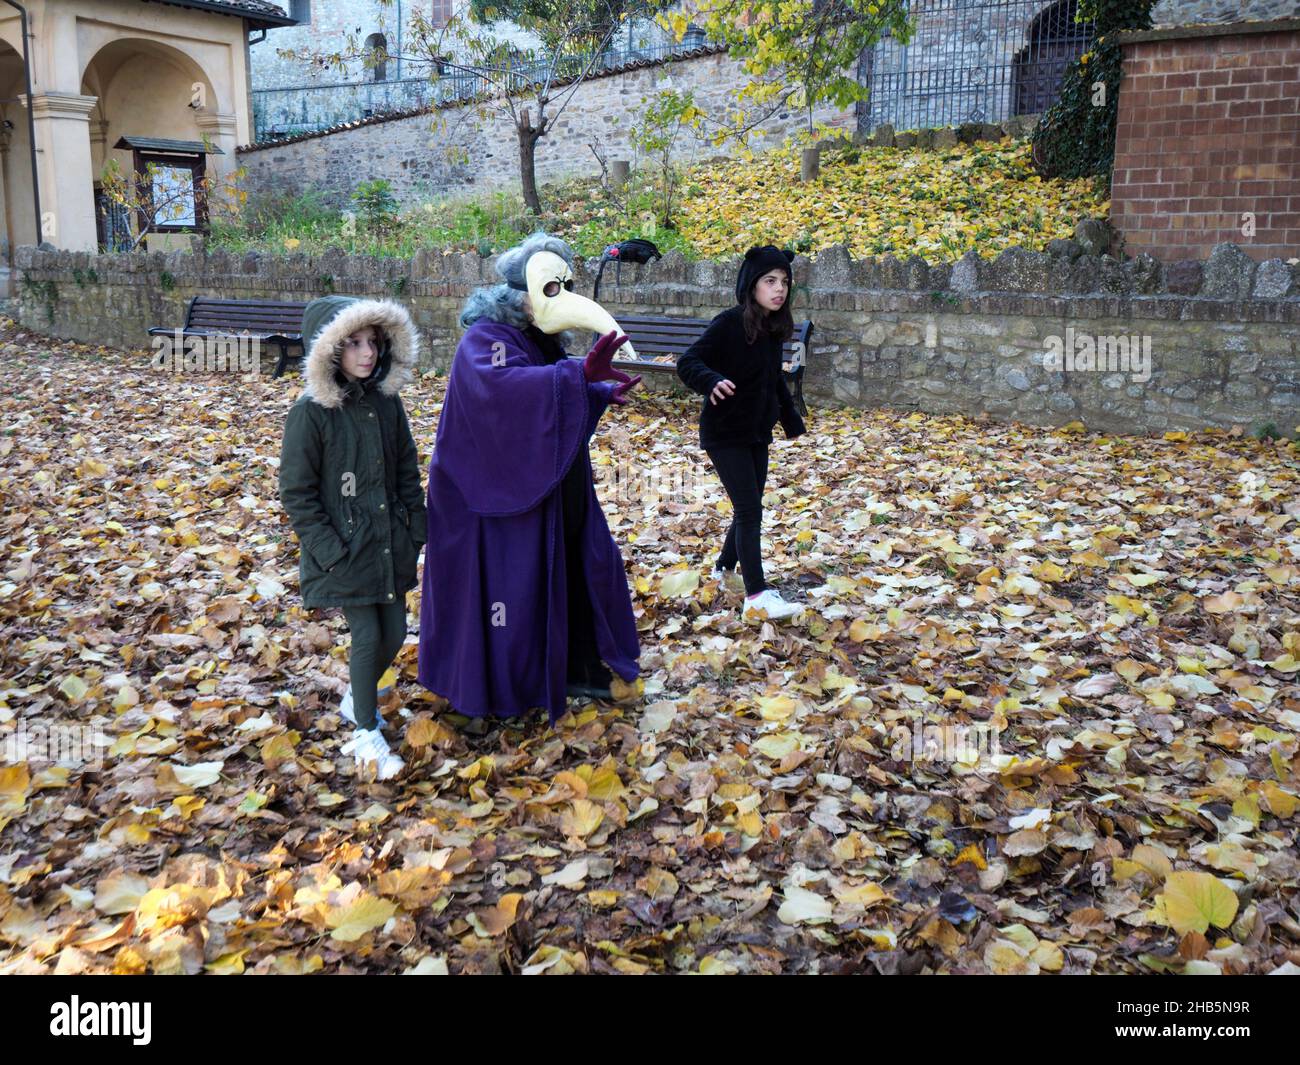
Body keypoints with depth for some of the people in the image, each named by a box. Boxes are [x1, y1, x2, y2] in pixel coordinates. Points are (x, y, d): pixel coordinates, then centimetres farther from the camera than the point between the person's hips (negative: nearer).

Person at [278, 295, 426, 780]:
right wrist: (329, 549, -14)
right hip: (345, 550, -6)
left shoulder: (386, 402, 2)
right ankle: (367, 732, 17)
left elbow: (408, 472, 11)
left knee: (394, 632, 11)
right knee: (367, 636, -2)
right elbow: (296, 490, -11)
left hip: (390, 545, 6)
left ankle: (356, 698, 39)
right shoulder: (311, 412, -14)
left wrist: (415, 529, 6)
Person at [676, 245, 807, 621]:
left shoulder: (773, 327, 5)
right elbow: (687, 362, -22)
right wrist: (712, 381, -42)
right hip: (725, 433, -8)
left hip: (757, 433, 8)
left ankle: (725, 570, 36)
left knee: (749, 509, 15)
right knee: (749, 511, -8)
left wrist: (791, 417, 26)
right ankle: (756, 598, -3)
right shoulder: (730, 323, -18)